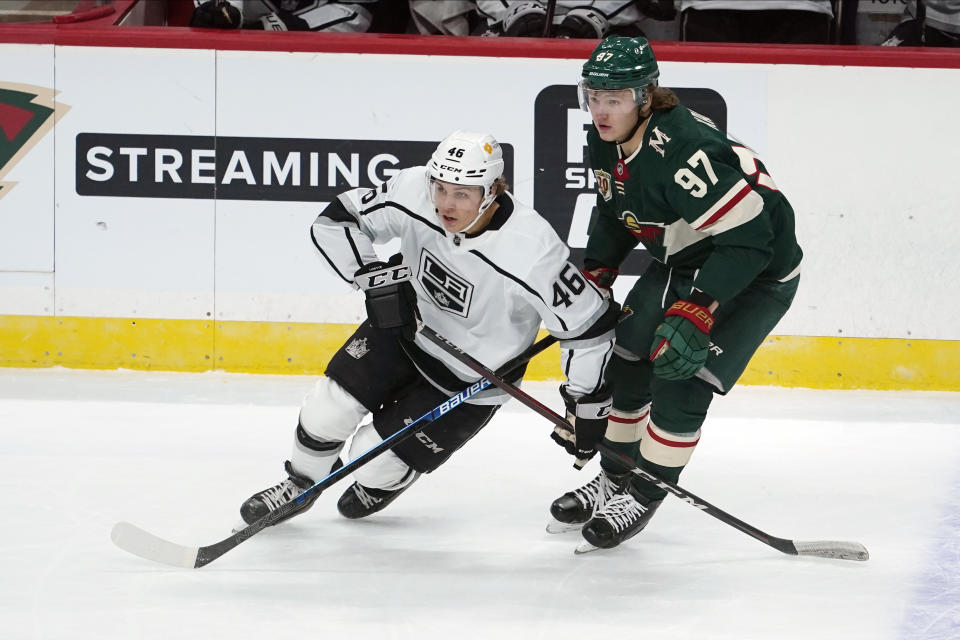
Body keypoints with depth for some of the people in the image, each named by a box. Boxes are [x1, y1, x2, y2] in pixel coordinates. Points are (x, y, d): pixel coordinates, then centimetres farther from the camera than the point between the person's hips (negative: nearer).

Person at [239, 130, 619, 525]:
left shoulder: (533, 252, -35)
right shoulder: (413, 193, -24)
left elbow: (588, 325, -26)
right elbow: (334, 223, -11)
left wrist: (587, 406, -20)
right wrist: (376, 278, -24)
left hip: (471, 382, -4)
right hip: (407, 324, 4)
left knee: (379, 455, -2)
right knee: (330, 405, -4)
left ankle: (382, 484, 38)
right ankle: (299, 485, 28)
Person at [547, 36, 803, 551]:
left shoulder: (682, 150, -36)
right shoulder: (606, 142, -7)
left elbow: (748, 238, -38)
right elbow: (614, 212, 15)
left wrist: (696, 314, -39)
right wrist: (594, 278, 9)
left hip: (756, 271, -9)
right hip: (682, 261, 9)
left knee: (683, 379, -15)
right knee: (627, 362, 9)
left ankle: (642, 496, 0)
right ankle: (613, 479, 25)